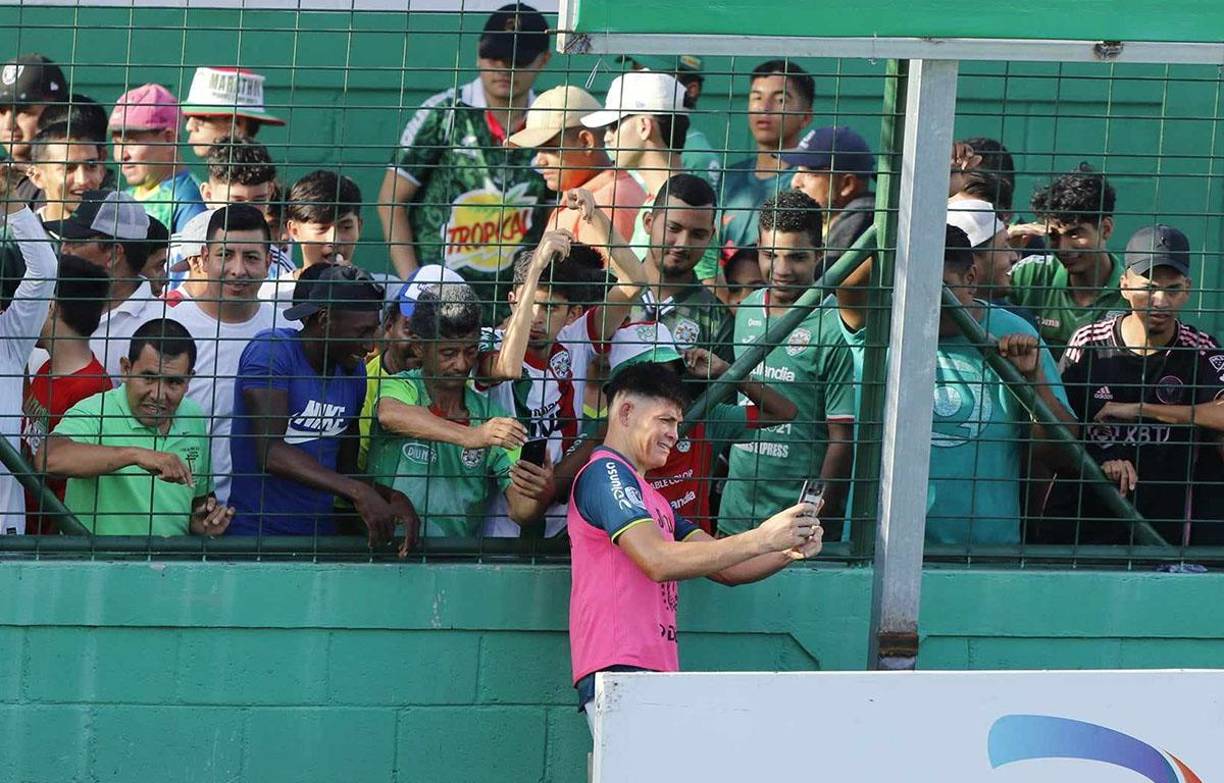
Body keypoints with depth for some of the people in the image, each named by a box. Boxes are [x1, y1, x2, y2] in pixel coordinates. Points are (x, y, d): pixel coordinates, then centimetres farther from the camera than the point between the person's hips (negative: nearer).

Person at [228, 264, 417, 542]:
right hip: (255, 534, -6)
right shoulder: (271, 351, -9)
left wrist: (389, 498, -3)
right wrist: (357, 492, -24)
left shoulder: (354, 371, 12)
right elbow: (270, 452, -20)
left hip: (321, 535, 6)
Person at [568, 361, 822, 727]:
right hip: (619, 670, -10)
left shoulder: (653, 500, 28)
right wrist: (761, 539, -17)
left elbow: (725, 568, 22)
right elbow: (659, 561, -17)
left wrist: (789, 551, 3)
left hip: (656, 670, 10)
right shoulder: (606, 472, -3)